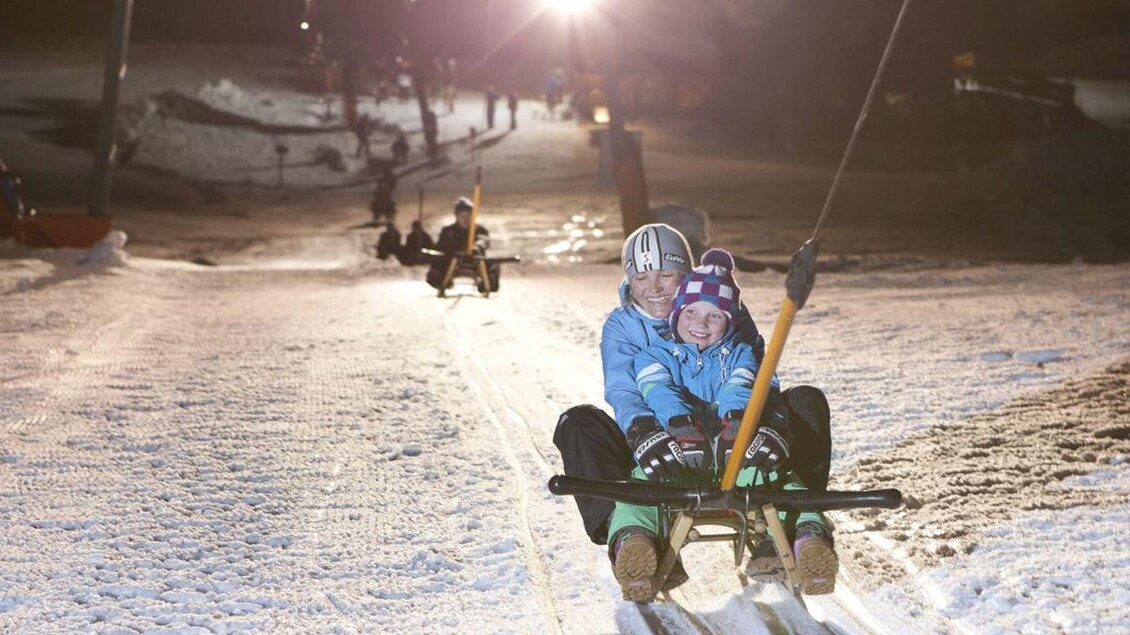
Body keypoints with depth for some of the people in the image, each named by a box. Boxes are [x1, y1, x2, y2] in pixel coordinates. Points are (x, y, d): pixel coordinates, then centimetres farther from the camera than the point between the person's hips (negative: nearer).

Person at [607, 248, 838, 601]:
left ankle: (810, 535, -53)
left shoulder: (738, 355, 24)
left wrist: (736, 417, -28)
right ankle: (632, 539, -62)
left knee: (780, 480, -30)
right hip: (674, 451, -1)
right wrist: (679, 421, -29)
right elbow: (658, 390, -3)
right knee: (641, 483, -35)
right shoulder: (655, 356, 20)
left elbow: (739, 387, 0)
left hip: (733, 450, 1)